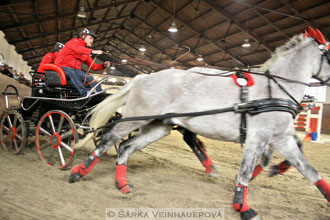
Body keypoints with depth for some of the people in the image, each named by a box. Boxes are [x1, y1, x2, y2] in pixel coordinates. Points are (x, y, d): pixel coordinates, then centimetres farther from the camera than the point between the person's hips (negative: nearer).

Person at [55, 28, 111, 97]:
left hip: (75, 70, 6)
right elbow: (77, 48, -24)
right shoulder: (74, 41, 2)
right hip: (62, 67, -6)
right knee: (72, 72, -38)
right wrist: (92, 51, -38)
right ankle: (84, 93, -52)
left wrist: (103, 65, -7)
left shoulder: (86, 53, 19)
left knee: (89, 78, -20)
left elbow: (93, 66, 12)